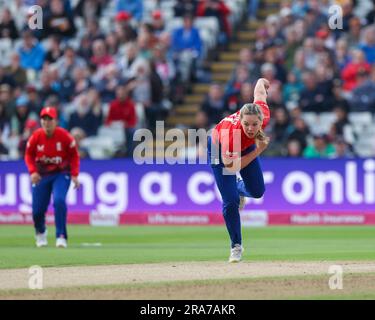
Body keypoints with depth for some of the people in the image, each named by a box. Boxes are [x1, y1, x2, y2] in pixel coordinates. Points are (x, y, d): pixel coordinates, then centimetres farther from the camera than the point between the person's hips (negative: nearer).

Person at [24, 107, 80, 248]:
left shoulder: (64, 136, -15)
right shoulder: (36, 137, -10)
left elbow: (74, 155, -4)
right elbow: (29, 155, 2)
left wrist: (74, 175, -13)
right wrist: (32, 171, -14)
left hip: (61, 174, -2)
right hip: (41, 175, 2)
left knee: (59, 201, -27)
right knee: (37, 209, 2)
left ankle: (61, 236, -19)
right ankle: (40, 233, 35)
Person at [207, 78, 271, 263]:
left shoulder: (264, 117, -36)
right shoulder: (231, 133, -46)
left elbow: (259, 88, -16)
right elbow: (231, 166, -33)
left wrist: (262, 83, 10)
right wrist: (258, 151, -36)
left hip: (245, 146, 4)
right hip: (219, 149, -4)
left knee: (257, 191, 8)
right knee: (230, 201, -10)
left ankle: (238, 188, 45)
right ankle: (236, 246, 6)